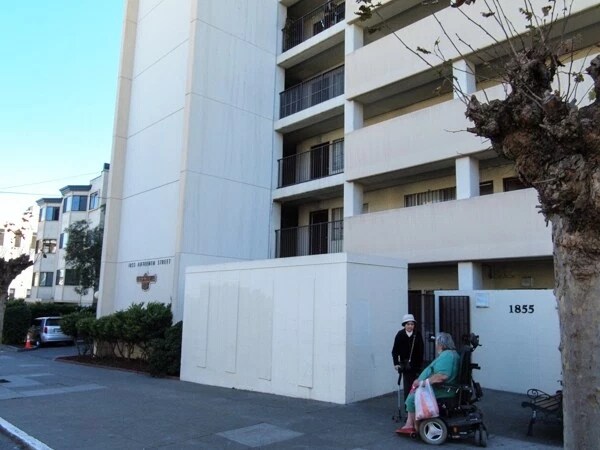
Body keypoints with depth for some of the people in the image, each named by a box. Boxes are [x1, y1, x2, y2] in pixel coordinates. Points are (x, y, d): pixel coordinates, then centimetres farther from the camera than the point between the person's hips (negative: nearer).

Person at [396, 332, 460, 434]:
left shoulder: (447, 356, -21)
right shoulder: (448, 353, 14)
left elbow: (442, 376, -32)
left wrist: (423, 382, -24)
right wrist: (421, 381, 10)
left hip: (441, 390, -11)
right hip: (438, 387, 11)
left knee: (412, 399, -10)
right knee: (413, 394, 11)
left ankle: (417, 428, 6)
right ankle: (409, 425, 8)